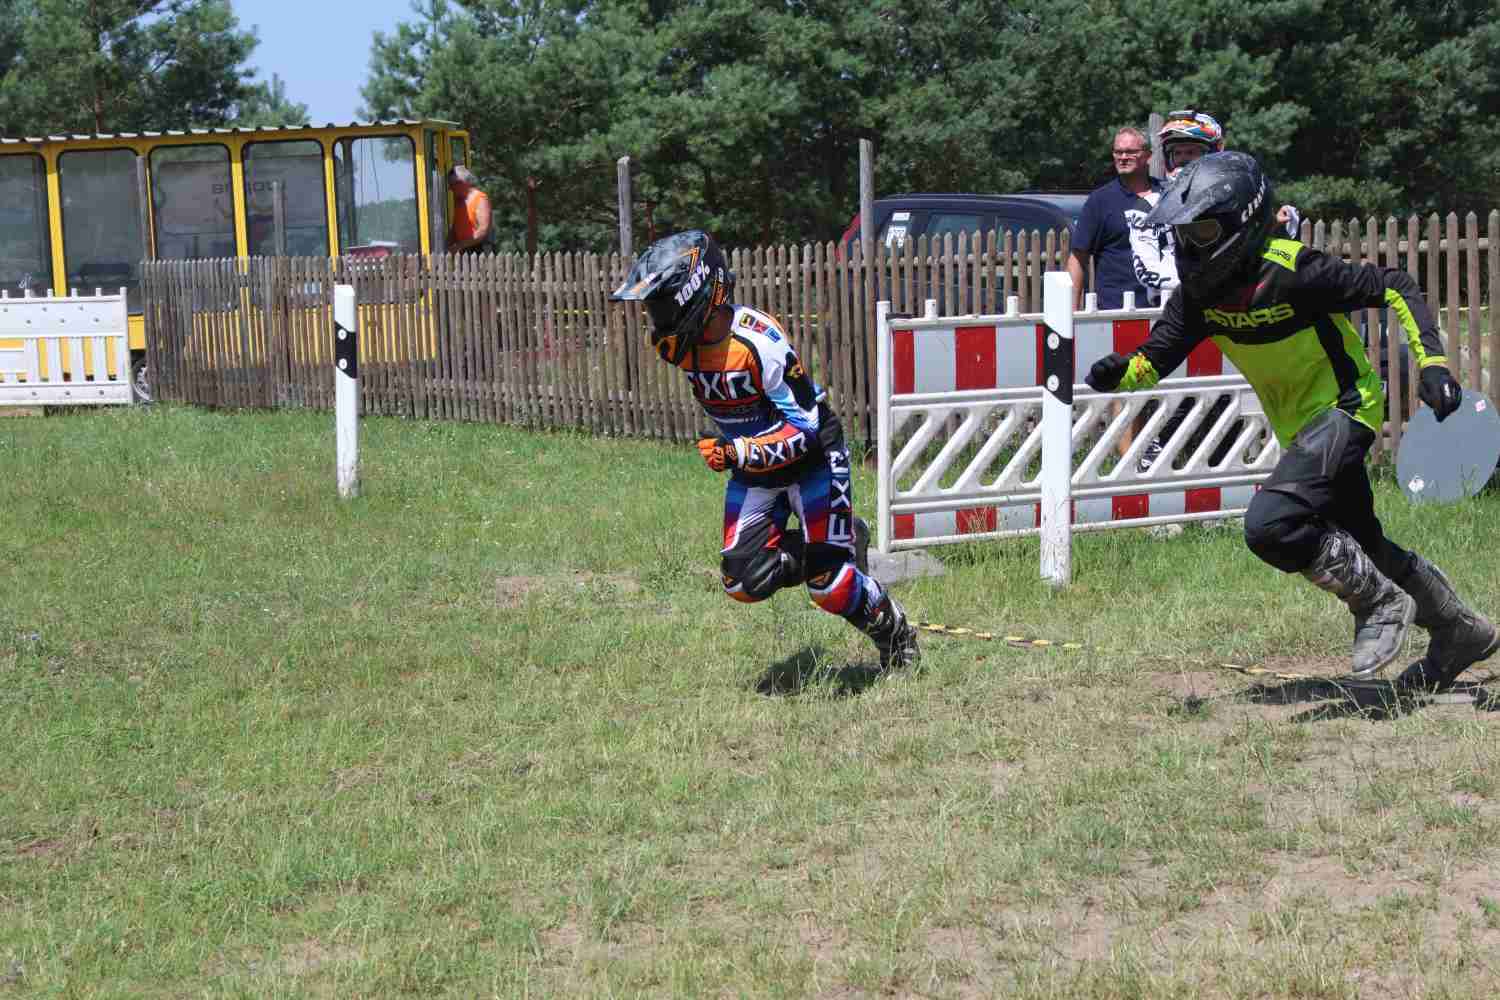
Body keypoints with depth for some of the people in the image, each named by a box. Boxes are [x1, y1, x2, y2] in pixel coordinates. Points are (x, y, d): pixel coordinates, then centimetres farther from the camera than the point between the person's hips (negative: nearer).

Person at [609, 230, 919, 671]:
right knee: (745, 581, -3)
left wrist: (738, 453, -40)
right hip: (752, 463, 7)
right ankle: (841, 541, 20)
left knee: (828, 585, -12)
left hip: (810, 454, -7)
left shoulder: (758, 341, -31)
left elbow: (804, 429, -28)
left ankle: (894, 632, 17)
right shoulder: (676, 342, -8)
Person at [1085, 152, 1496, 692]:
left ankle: (1381, 605, -3)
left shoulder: (1292, 270, -25)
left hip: (1343, 408, -9)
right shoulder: (1201, 290, -4)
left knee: (1271, 525, -25)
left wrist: (1432, 363, -24)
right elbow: (1156, 355, -5)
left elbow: (1395, 287, -18)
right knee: (1361, 548, 20)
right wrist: (1119, 373, -27)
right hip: (1299, 425, 9)